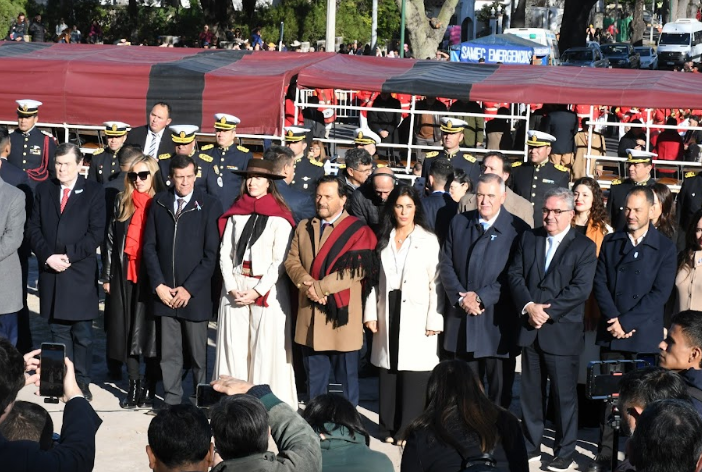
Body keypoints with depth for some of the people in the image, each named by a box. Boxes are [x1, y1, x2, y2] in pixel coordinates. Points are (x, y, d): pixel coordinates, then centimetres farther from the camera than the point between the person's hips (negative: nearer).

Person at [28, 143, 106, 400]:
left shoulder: (94, 191, 0)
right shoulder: (44, 189, 10)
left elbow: (96, 232, -6)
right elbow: (34, 228, 6)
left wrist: (69, 256, -13)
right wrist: (48, 256, -9)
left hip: (80, 273, -3)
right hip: (51, 272, 3)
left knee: (82, 331, 1)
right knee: (58, 330, 8)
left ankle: (81, 381, 9)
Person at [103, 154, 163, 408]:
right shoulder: (122, 202, 8)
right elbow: (111, 240, 10)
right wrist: (107, 276, 6)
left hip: (151, 274, -4)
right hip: (125, 274, 4)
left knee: (148, 329, 1)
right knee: (127, 329, 6)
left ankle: (149, 386, 12)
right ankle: (133, 384, 15)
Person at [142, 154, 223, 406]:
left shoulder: (209, 205, -2)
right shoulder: (159, 203, 8)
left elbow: (212, 253, -6)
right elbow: (149, 246, 8)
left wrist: (189, 288, -9)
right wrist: (158, 285, -2)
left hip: (195, 294, -3)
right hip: (165, 292, 3)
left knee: (198, 353, 4)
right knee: (169, 353, 6)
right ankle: (171, 400, 16)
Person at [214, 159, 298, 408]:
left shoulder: (279, 217, -2)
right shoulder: (235, 214, 11)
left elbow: (280, 260, -7)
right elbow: (225, 253, 9)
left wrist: (257, 292, -13)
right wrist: (231, 288, -4)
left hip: (267, 291, -4)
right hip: (235, 287, 4)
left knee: (266, 350, -4)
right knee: (234, 347, 3)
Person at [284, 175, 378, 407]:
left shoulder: (357, 230, -6)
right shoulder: (304, 227, 14)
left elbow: (356, 270, -15)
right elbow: (292, 260, 8)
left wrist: (319, 287, -17)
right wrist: (306, 283, -13)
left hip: (341, 315, -5)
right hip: (310, 318, 5)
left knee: (346, 377, 4)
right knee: (314, 377, 13)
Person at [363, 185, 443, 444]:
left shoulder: (428, 240, -2)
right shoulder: (383, 239, 10)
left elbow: (436, 282, -4)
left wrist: (434, 320, -10)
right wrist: (370, 314, 3)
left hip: (416, 316, -4)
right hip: (388, 311, 4)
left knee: (413, 374, -4)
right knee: (388, 370, 7)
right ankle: (390, 427, 16)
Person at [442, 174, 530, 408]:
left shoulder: (517, 229, -4)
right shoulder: (459, 223, 10)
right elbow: (447, 265, 6)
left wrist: (481, 297, -14)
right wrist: (461, 298, -8)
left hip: (498, 324, -4)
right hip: (462, 320, 4)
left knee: (499, 391, 5)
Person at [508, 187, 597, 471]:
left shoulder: (584, 247, -3)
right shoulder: (528, 238, 11)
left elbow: (580, 288, -12)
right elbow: (515, 275, 3)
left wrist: (547, 311, -17)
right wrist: (529, 307, -13)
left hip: (562, 331, -4)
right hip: (530, 329, 4)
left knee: (564, 395, 4)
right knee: (530, 391, 12)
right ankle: (531, 446, 24)